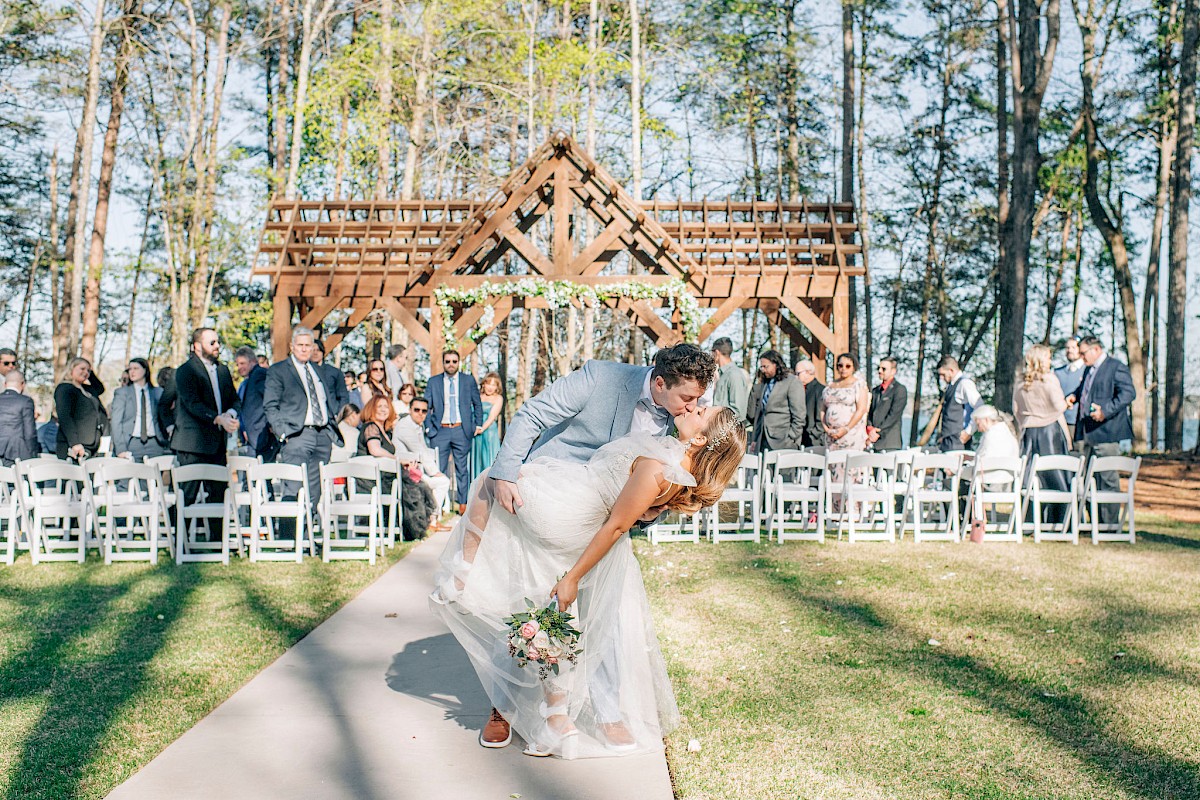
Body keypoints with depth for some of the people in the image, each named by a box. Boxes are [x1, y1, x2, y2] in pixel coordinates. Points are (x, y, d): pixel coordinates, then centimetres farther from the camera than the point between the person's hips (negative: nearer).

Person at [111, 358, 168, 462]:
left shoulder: (158, 393, 12)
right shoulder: (121, 393, 9)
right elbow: (116, 422, 2)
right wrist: (120, 449, -8)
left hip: (154, 444, 1)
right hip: (132, 444, -1)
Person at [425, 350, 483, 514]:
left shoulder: (469, 380, 7)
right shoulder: (433, 382, 7)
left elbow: (478, 404, 12)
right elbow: (426, 407, 9)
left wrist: (478, 425, 6)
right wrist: (428, 428, 0)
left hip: (461, 430, 0)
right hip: (440, 431, 0)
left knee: (462, 468, 5)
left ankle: (463, 503, 11)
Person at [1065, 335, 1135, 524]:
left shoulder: (1116, 367, -7)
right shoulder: (1088, 370, 21)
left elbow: (1128, 393, -17)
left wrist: (1106, 411, -26)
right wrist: (1074, 396, 13)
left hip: (1105, 431, -9)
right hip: (1086, 433, 9)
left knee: (1107, 478, -4)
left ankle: (1109, 522, 3)